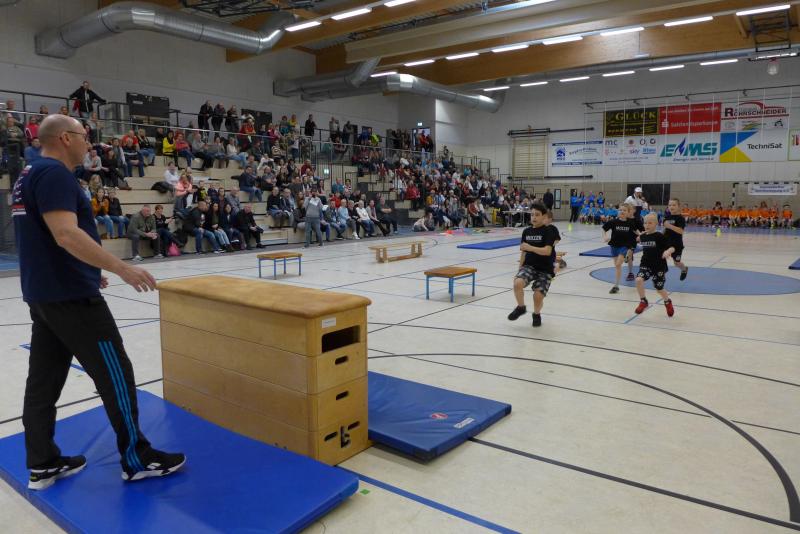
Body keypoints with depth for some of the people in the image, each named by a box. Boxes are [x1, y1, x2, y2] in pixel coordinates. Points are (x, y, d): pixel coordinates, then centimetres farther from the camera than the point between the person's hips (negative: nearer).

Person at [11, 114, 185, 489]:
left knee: (43, 378, 13)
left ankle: (42, 465, 23)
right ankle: (137, 459, 7)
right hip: (71, 296, -10)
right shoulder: (54, 173, -16)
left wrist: (88, 270, 29)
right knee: (115, 375, -3)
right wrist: (122, 268, -27)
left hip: (43, 293, 11)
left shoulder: (29, 175, 17)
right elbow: (66, 234, -27)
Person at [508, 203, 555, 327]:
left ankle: (536, 314, 22)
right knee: (517, 283, -26)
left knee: (538, 295, -13)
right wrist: (520, 269, 16)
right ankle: (521, 307, 1)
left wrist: (530, 248, -34)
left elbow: (547, 251, -22)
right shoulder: (526, 231, 6)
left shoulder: (548, 232, -9)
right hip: (529, 265, 3)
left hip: (545, 269, -3)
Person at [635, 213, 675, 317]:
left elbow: (672, 247, -21)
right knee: (638, 280, -24)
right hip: (646, 265, 3)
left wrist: (668, 251, -37)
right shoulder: (643, 236, 1)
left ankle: (668, 302, 44)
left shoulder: (660, 236, -14)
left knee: (659, 289, 10)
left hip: (659, 267, -3)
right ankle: (643, 301, -2)